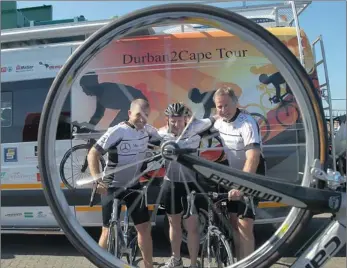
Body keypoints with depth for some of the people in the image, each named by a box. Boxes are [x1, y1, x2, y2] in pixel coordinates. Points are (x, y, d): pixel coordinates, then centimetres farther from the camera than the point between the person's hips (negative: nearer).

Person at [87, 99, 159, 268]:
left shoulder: (147, 130, -4)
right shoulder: (117, 131, -22)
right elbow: (93, 154, -22)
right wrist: (97, 179, -34)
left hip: (133, 185, 6)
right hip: (112, 187, -5)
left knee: (145, 227, 9)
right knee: (108, 231, 1)